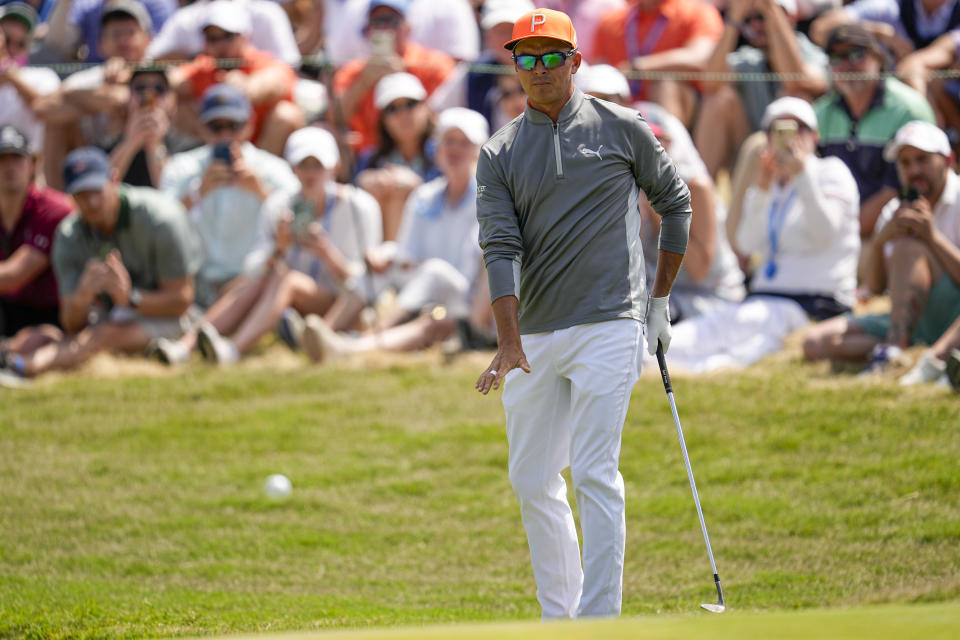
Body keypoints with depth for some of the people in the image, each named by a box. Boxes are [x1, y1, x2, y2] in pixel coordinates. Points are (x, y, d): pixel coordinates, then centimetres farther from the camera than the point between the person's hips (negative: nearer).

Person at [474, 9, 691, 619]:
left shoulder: (621, 128, 3)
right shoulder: (500, 154, 7)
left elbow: (675, 202, 14)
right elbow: (501, 247, -5)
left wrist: (661, 298, 11)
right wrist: (509, 341, -18)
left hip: (608, 329, -4)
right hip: (534, 335, 4)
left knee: (595, 473, -14)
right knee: (532, 481, 8)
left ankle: (598, 622, -16)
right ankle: (558, 618, 20)